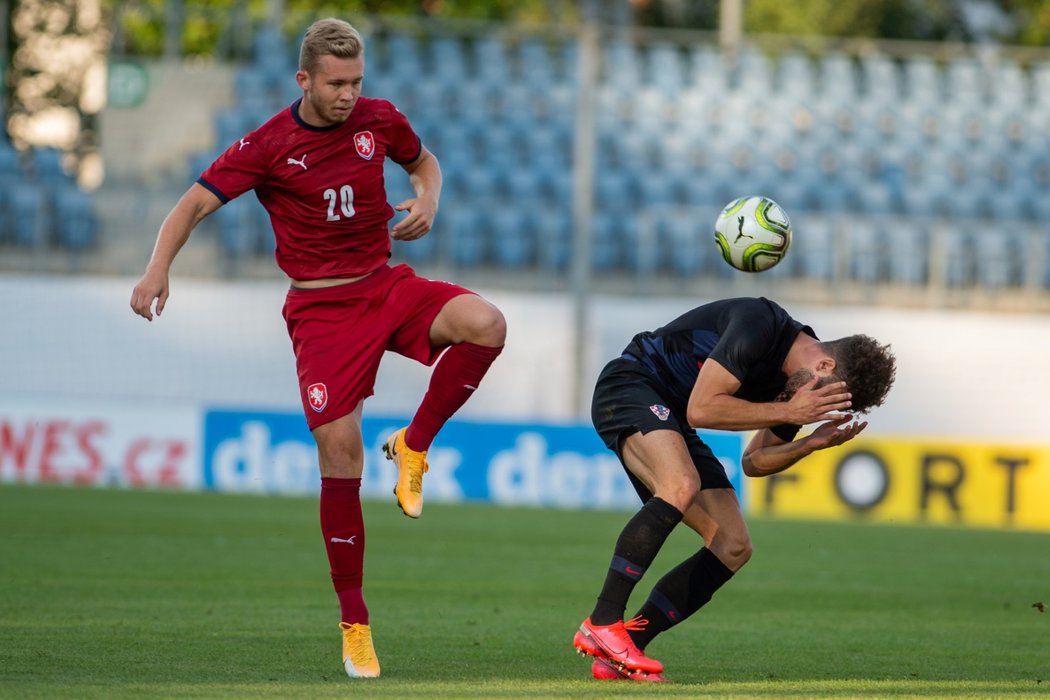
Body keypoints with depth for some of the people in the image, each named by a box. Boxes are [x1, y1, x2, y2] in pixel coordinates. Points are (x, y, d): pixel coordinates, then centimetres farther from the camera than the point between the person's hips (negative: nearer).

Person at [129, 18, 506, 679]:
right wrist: (158, 269, -25)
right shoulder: (268, 145, -9)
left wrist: (427, 201, -2)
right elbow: (195, 204, -8)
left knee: (485, 324, -27)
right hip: (321, 307, -3)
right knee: (339, 456, -10)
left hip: (386, 286, 3)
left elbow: (424, 160, 21)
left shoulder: (380, 120, 1)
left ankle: (414, 445, -4)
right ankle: (354, 623, 1)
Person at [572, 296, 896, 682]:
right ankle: (602, 623, -31)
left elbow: (753, 461, 10)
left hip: (672, 424, 9)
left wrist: (814, 442, -7)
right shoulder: (760, 326, -25)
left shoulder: (799, 383, 1)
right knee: (681, 485, -36)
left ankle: (618, 655, -6)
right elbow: (701, 409, -27)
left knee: (733, 547, -3)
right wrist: (787, 412, -26)